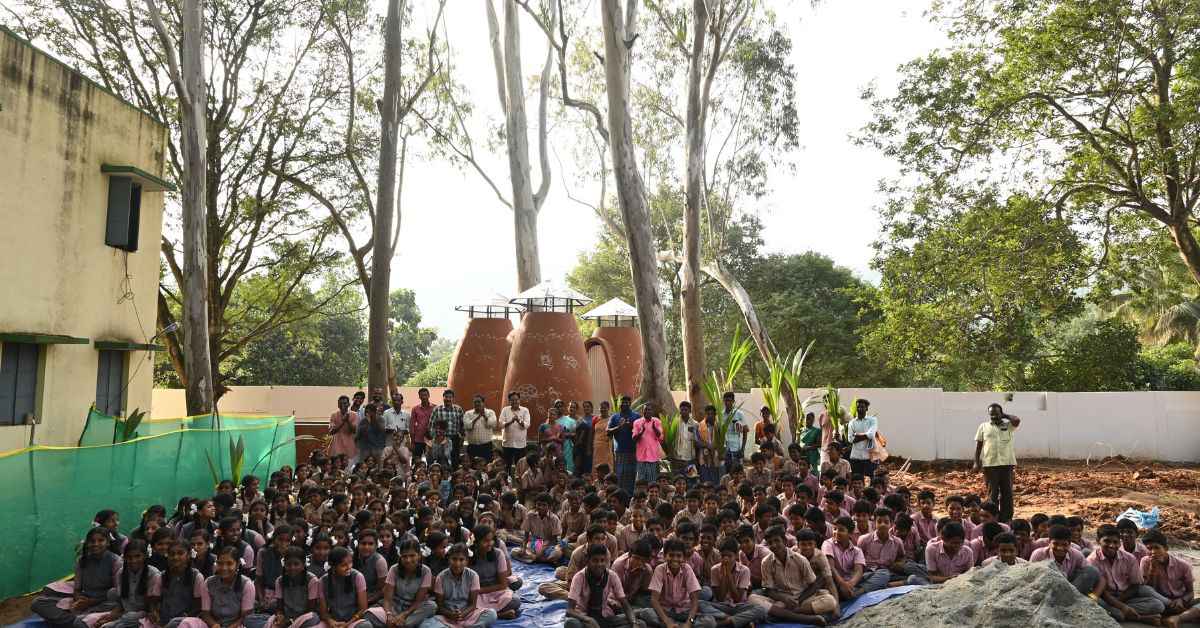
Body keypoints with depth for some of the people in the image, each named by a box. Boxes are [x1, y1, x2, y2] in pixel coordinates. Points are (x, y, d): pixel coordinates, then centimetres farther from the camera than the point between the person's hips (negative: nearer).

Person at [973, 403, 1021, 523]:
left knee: (1007, 491, 4)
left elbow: (1017, 420, -15)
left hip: (1007, 463, 0)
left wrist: (1005, 416, 2)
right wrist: (977, 462, 1)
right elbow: (978, 445, 8)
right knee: (992, 492, 3)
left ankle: (1006, 519, 12)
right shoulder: (983, 426, 9)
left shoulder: (1008, 425, 9)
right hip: (990, 463, 0)